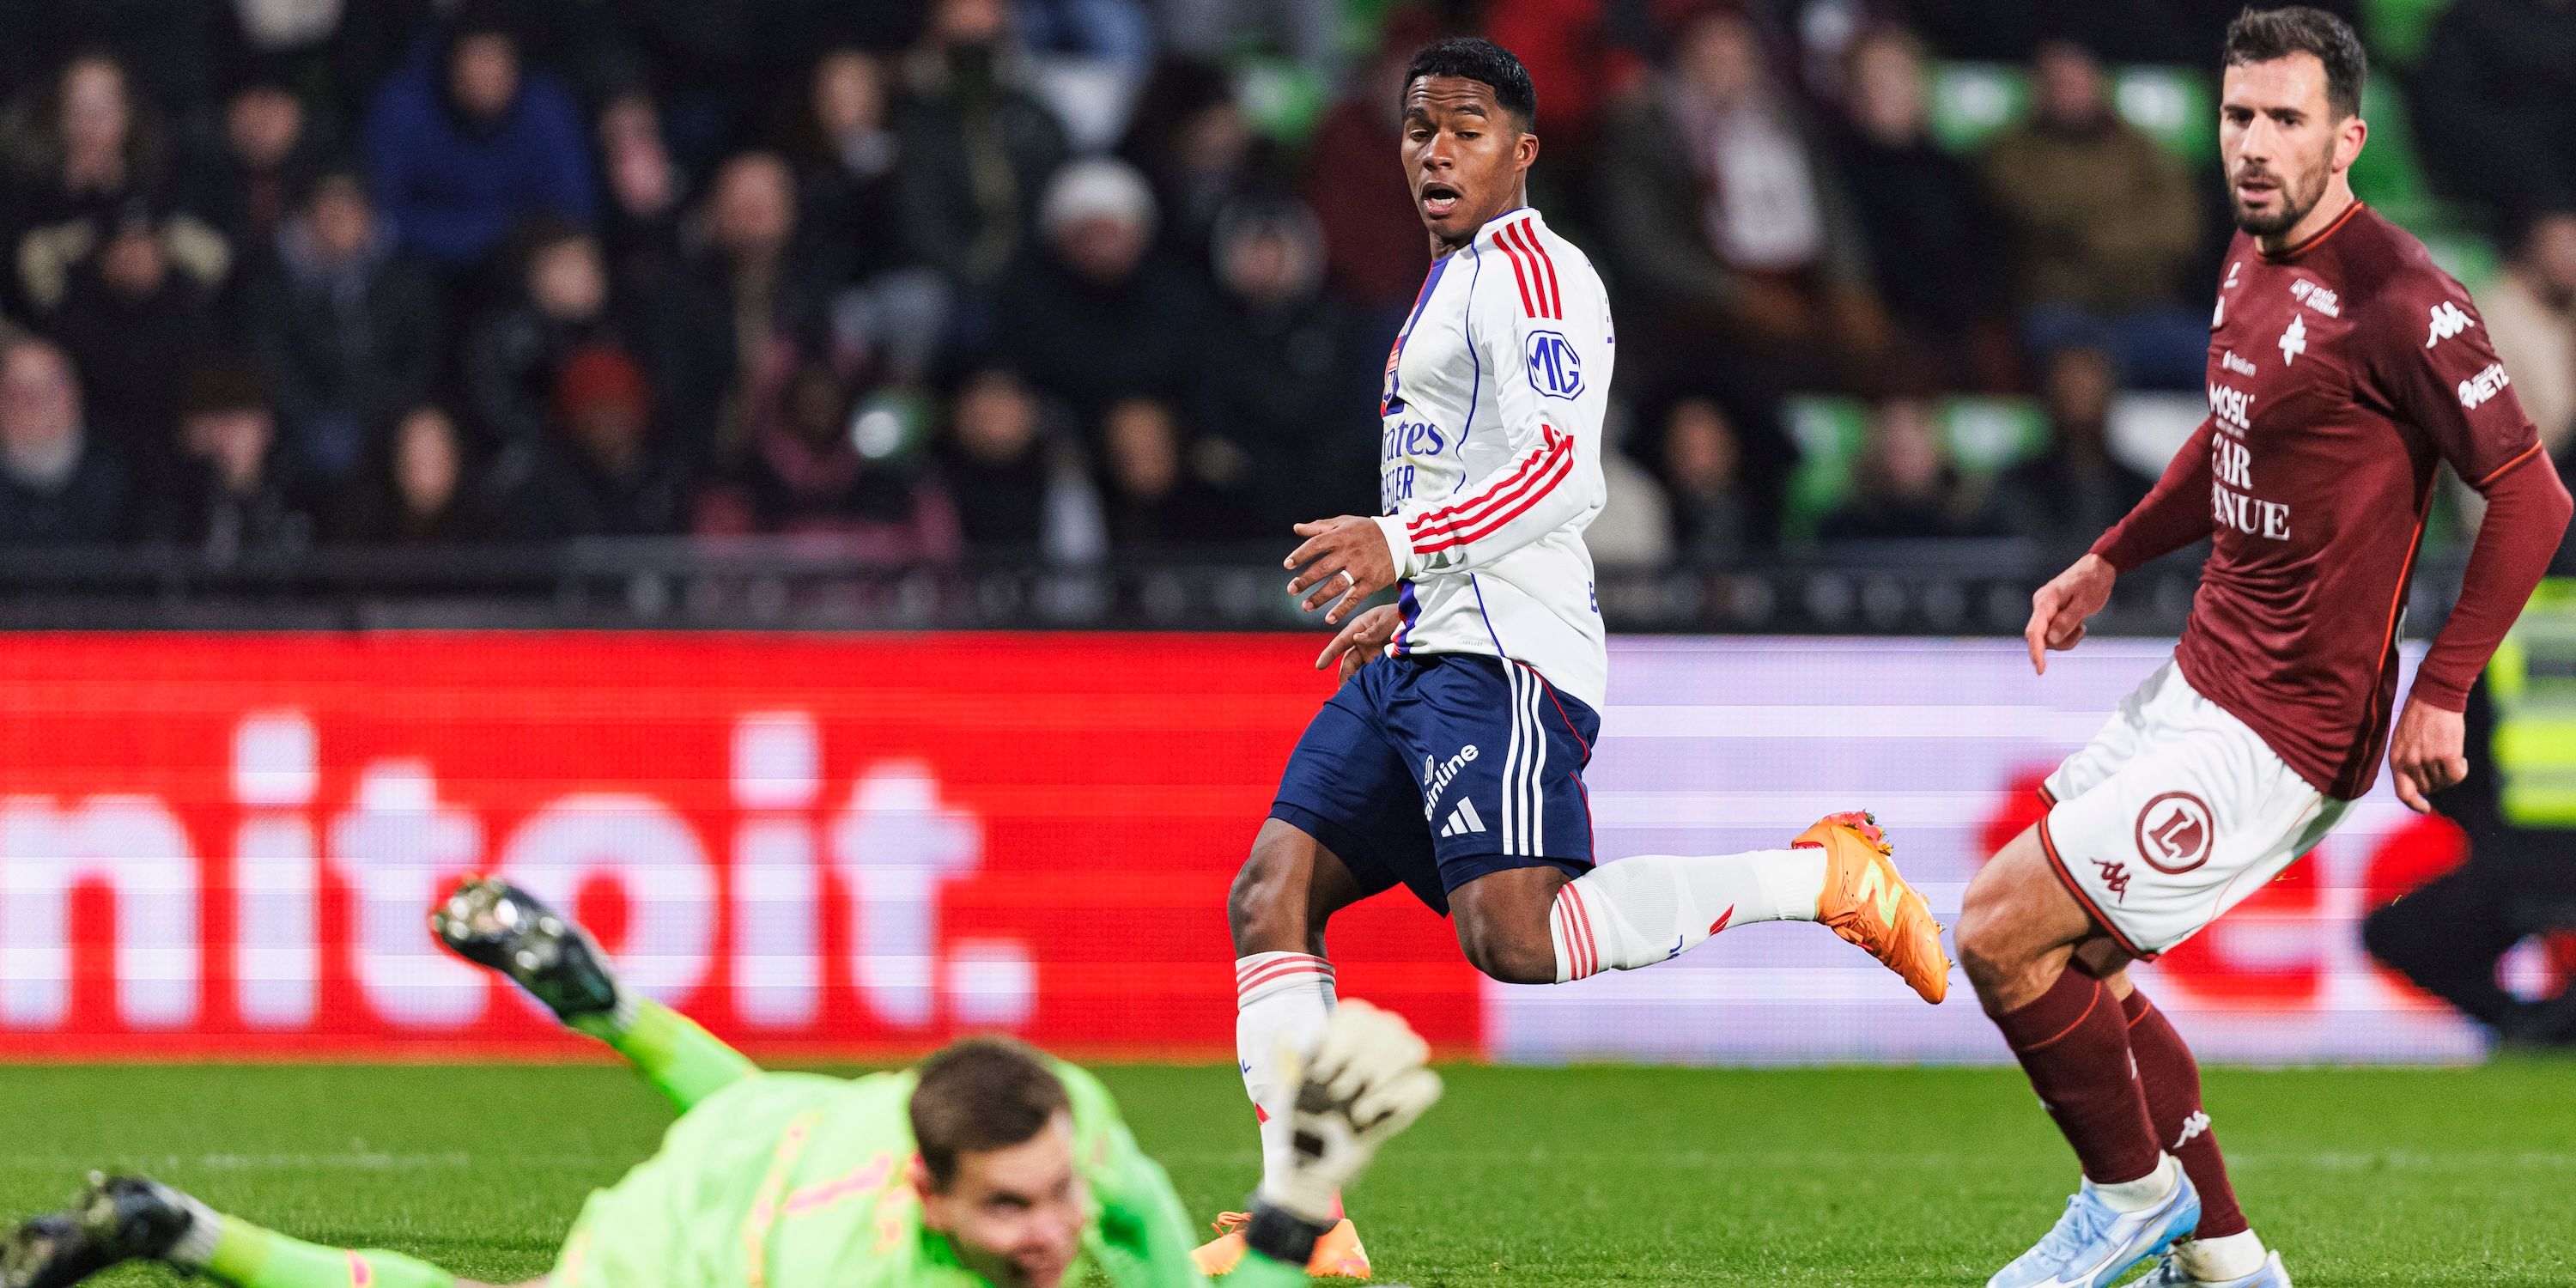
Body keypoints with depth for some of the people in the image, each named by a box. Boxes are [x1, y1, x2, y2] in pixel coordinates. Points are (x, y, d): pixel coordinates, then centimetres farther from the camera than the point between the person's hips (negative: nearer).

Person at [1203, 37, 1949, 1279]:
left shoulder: (1529, 271, -7)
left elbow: (1560, 469, -19)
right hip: (1423, 659, 10)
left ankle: (1820, 875, -10)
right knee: (1271, 896, -1)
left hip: (1503, 661, -10)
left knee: (1513, 936, -24)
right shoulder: (1454, 285, 25)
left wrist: (1400, 544, -25)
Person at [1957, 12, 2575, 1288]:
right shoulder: (2252, 257, 7)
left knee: (2002, 934, -10)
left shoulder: (2394, 298, -20)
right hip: (2201, 680, 9)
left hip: (2279, 729, -9)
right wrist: (2107, 560, 23)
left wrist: (2439, 693, -20)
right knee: (2070, 965, 13)